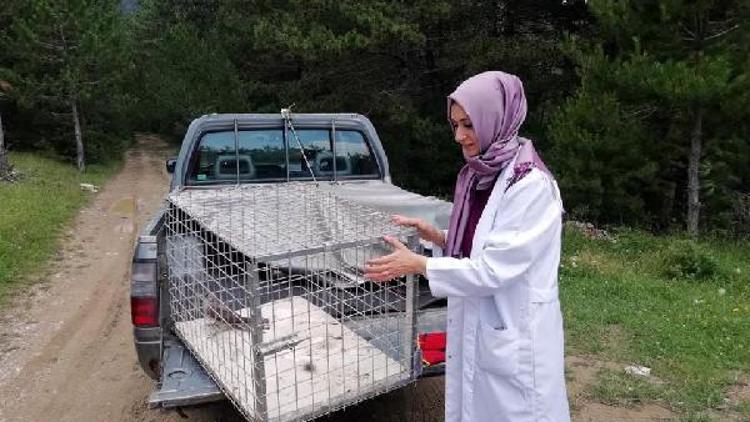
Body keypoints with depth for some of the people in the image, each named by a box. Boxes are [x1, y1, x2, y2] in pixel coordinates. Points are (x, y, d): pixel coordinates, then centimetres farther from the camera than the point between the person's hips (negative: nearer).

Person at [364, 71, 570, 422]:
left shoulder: (531, 185, -21)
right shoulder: (477, 175, 4)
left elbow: (493, 269, -23)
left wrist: (416, 264, -19)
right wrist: (432, 234, -2)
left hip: (514, 336, -7)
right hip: (474, 327, 8)